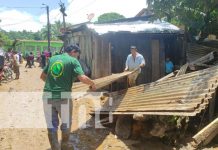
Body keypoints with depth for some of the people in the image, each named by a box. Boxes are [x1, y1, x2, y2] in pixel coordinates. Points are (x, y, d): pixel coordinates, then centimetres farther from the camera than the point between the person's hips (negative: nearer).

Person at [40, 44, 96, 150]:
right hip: (63, 97, -4)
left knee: (51, 125, 15)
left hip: (47, 96, 4)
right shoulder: (73, 61, -2)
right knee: (66, 124, 19)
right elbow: (83, 78, -15)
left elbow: (42, 76, 22)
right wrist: (92, 84, 4)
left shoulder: (52, 59, 13)